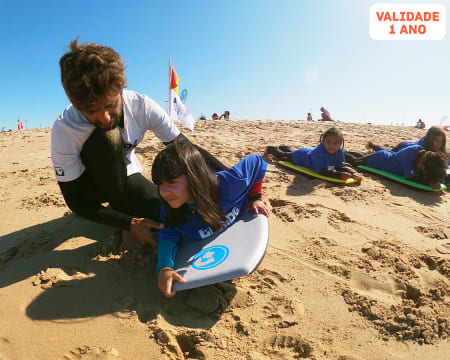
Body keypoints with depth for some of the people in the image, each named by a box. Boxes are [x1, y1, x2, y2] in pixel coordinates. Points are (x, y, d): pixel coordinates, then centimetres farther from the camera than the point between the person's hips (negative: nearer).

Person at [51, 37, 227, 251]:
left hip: (125, 178, 3)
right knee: (105, 140, -35)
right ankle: (126, 215, -13)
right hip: (91, 185, -2)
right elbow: (75, 199, -23)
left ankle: (120, 205, 10)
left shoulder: (141, 106, -24)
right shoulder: (64, 131, -29)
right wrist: (129, 223, -33)